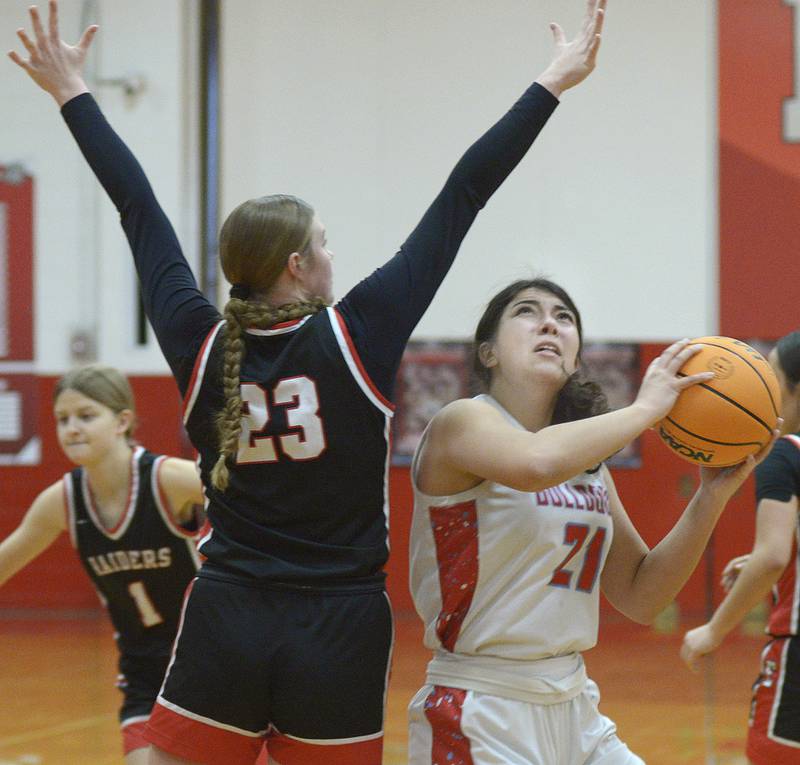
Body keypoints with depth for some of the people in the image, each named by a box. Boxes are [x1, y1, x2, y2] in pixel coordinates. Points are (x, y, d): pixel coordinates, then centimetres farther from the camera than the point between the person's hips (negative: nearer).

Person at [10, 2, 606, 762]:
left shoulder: (200, 348, -1)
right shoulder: (359, 337, -8)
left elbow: (136, 206, 11)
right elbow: (461, 198, -4)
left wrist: (72, 94, 21)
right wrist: (553, 83, 1)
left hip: (225, 623, 2)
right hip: (338, 637, -2)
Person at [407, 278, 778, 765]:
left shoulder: (588, 461, 13)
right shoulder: (462, 422, -8)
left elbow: (640, 598, 11)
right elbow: (537, 463, -31)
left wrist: (713, 495, 0)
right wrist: (646, 408, -17)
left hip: (573, 706, 7)